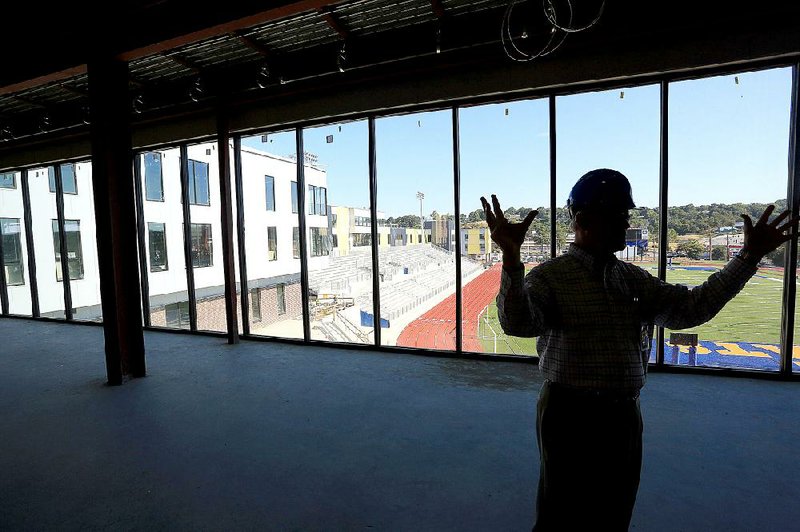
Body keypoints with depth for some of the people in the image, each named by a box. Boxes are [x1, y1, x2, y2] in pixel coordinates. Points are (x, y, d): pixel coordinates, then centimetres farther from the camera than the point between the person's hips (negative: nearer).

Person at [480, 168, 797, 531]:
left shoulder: (634, 280, 9)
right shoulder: (551, 276, -12)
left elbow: (691, 307, 6)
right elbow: (517, 323, -27)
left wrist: (749, 256, 3)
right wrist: (511, 260, -42)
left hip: (625, 416, 6)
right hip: (570, 417, -6)